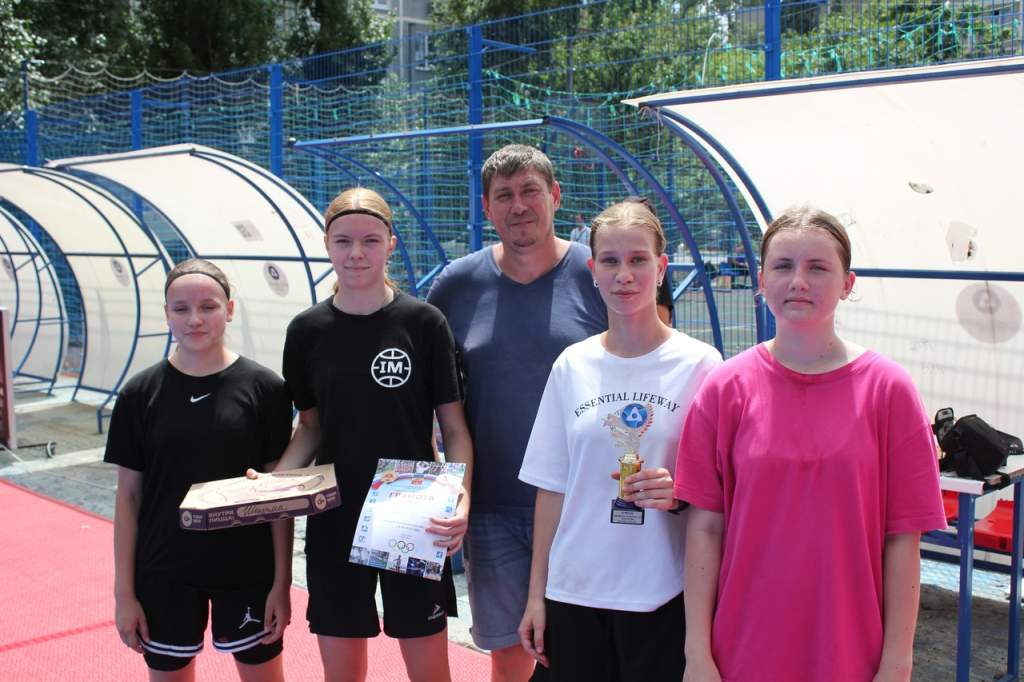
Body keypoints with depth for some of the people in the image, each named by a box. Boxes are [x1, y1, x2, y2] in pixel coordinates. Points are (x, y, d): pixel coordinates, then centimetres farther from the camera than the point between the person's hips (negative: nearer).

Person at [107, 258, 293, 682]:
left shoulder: (264, 388, -7)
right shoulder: (140, 393, -3)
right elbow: (128, 497, 0)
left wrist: (282, 582, -6)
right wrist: (123, 591, -1)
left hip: (248, 571, -1)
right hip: (164, 575, 1)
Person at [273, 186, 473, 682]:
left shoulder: (423, 322, -8)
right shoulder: (307, 331, 0)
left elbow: (455, 428, -5)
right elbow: (311, 427, 9)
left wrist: (462, 497, -21)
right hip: (335, 522, 2)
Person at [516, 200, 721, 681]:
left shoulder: (700, 364, -5)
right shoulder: (572, 366, 3)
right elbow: (552, 487, 7)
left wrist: (679, 493, -20)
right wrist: (536, 592, 6)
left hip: (665, 596, -2)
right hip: (574, 591, 2)